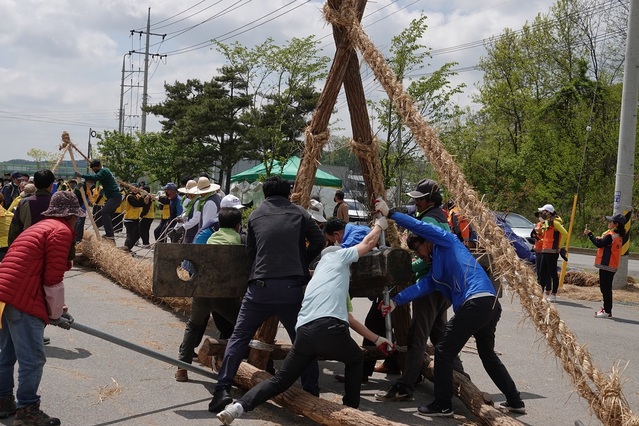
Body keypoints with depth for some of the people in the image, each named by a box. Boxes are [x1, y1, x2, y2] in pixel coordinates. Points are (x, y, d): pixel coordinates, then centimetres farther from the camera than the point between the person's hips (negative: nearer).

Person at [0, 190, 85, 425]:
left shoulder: (40, 227, 24)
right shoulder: (61, 231, -6)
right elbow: (53, 280, -11)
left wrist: (57, 309, 27)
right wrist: (56, 314, 2)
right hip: (21, 300, -10)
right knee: (32, 358, -1)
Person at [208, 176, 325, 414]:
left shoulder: (255, 216, 12)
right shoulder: (299, 213, 10)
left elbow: (250, 251, 18)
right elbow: (318, 242, 5)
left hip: (261, 287, 0)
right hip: (292, 287, 0)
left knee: (239, 338, 10)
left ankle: (223, 389, 1)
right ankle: (312, 392, 14)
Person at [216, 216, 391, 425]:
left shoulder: (319, 276, 38)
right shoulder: (334, 257, 20)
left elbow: (348, 318, 41)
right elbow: (368, 243, 29)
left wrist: (376, 338, 44)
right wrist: (380, 225, 49)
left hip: (303, 332, 6)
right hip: (328, 327, -6)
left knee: (280, 381, 10)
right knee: (355, 359, 25)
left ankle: (239, 405, -10)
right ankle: (351, 409, 22)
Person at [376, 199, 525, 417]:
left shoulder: (447, 241, 8)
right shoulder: (436, 269, 28)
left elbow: (420, 227, -5)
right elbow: (422, 286, 15)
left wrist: (390, 213, 0)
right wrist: (396, 301, 4)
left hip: (476, 303, -11)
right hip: (491, 304, 11)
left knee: (443, 352, 0)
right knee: (488, 354, 26)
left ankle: (442, 405, 8)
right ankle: (515, 401, 34)